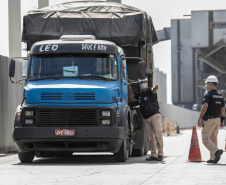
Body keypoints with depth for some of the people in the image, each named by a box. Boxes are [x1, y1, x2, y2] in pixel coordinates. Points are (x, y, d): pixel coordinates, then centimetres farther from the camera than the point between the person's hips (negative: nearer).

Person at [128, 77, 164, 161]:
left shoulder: (150, 91, -3)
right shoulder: (140, 94, 17)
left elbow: (154, 90, -27)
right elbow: (132, 99, 32)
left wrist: (155, 88, -51)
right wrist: (130, 89, 20)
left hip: (154, 115, -6)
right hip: (146, 118, 6)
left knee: (158, 135, -12)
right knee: (150, 137, 3)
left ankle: (160, 154, -12)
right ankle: (153, 155, 4)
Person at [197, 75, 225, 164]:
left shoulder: (208, 95, -13)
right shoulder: (220, 96, 11)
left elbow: (204, 107, -24)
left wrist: (199, 118, -21)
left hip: (209, 120, -7)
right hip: (217, 119, 8)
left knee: (205, 139, -4)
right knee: (213, 139, 13)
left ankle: (216, 151, -24)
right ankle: (213, 158, 12)